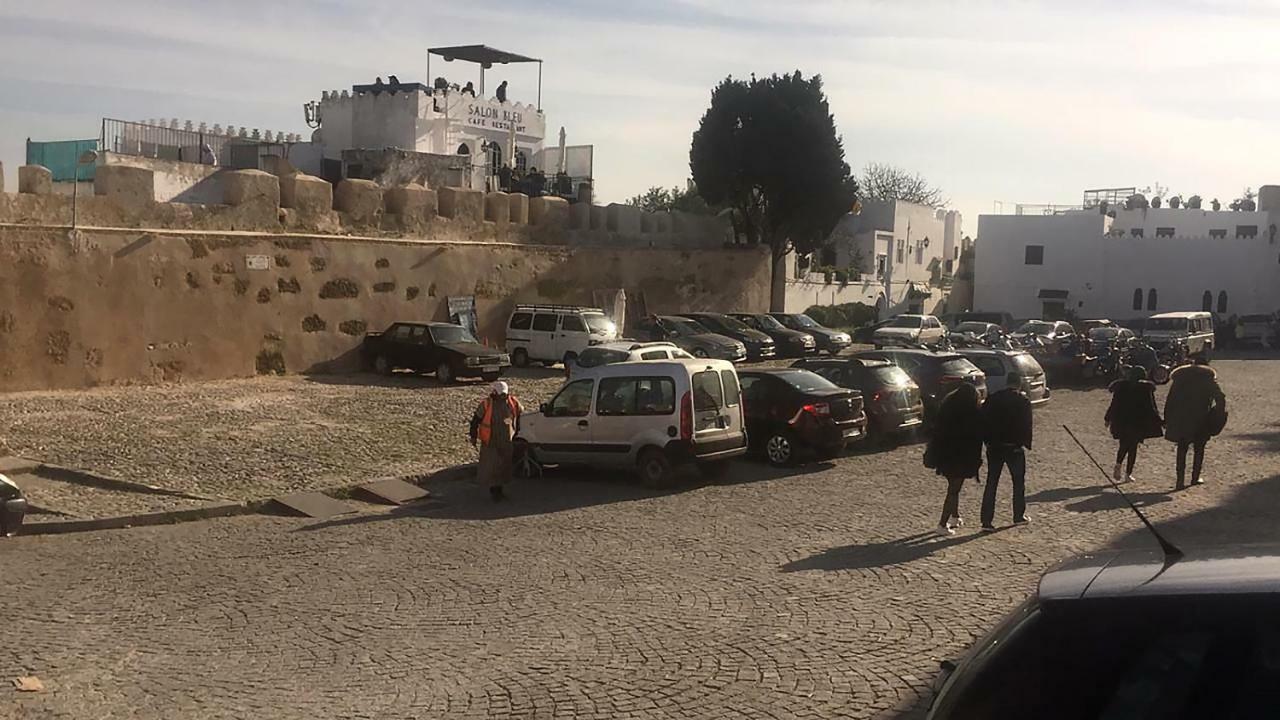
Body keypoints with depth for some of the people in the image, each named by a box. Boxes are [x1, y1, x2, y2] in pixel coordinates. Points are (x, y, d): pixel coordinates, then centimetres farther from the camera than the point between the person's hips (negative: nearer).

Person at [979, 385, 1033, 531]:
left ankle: (987, 521, -2)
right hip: (1014, 447, -2)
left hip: (994, 447, 2)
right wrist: (1026, 444, 2)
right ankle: (1019, 516, 25)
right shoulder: (1023, 401, -7)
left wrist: (988, 441, 10)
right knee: (1019, 482, 17)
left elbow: (983, 422, 3)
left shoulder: (992, 399, 2)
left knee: (991, 483, 4)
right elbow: (1027, 426, -9)